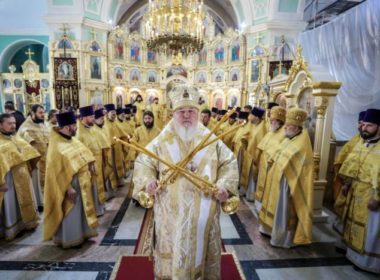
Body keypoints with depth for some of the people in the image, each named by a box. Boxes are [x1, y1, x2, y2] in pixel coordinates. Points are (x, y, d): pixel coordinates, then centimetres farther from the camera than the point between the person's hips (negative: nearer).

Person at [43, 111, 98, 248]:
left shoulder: (72, 140, 4)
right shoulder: (56, 147, -23)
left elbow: (82, 157, 14)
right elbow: (58, 171, -22)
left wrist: (87, 173, 13)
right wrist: (68, 188, -20)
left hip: (81, 183, 9)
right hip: (69, 184, -9)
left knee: (81, 210, 20)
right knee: (70, 214, 6)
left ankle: (81, 233, 36)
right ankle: (70, 239, 23)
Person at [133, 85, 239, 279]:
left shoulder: (211, 140, 1)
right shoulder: (161, 141, -1)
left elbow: (229, 163, 4)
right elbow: (142, 162, 5)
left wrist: (225, 185, -11)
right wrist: (147, 181, -15)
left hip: (203, 210, 1)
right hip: (171, 211, 0)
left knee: (202, 248, 17)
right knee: (172, 250, 14)